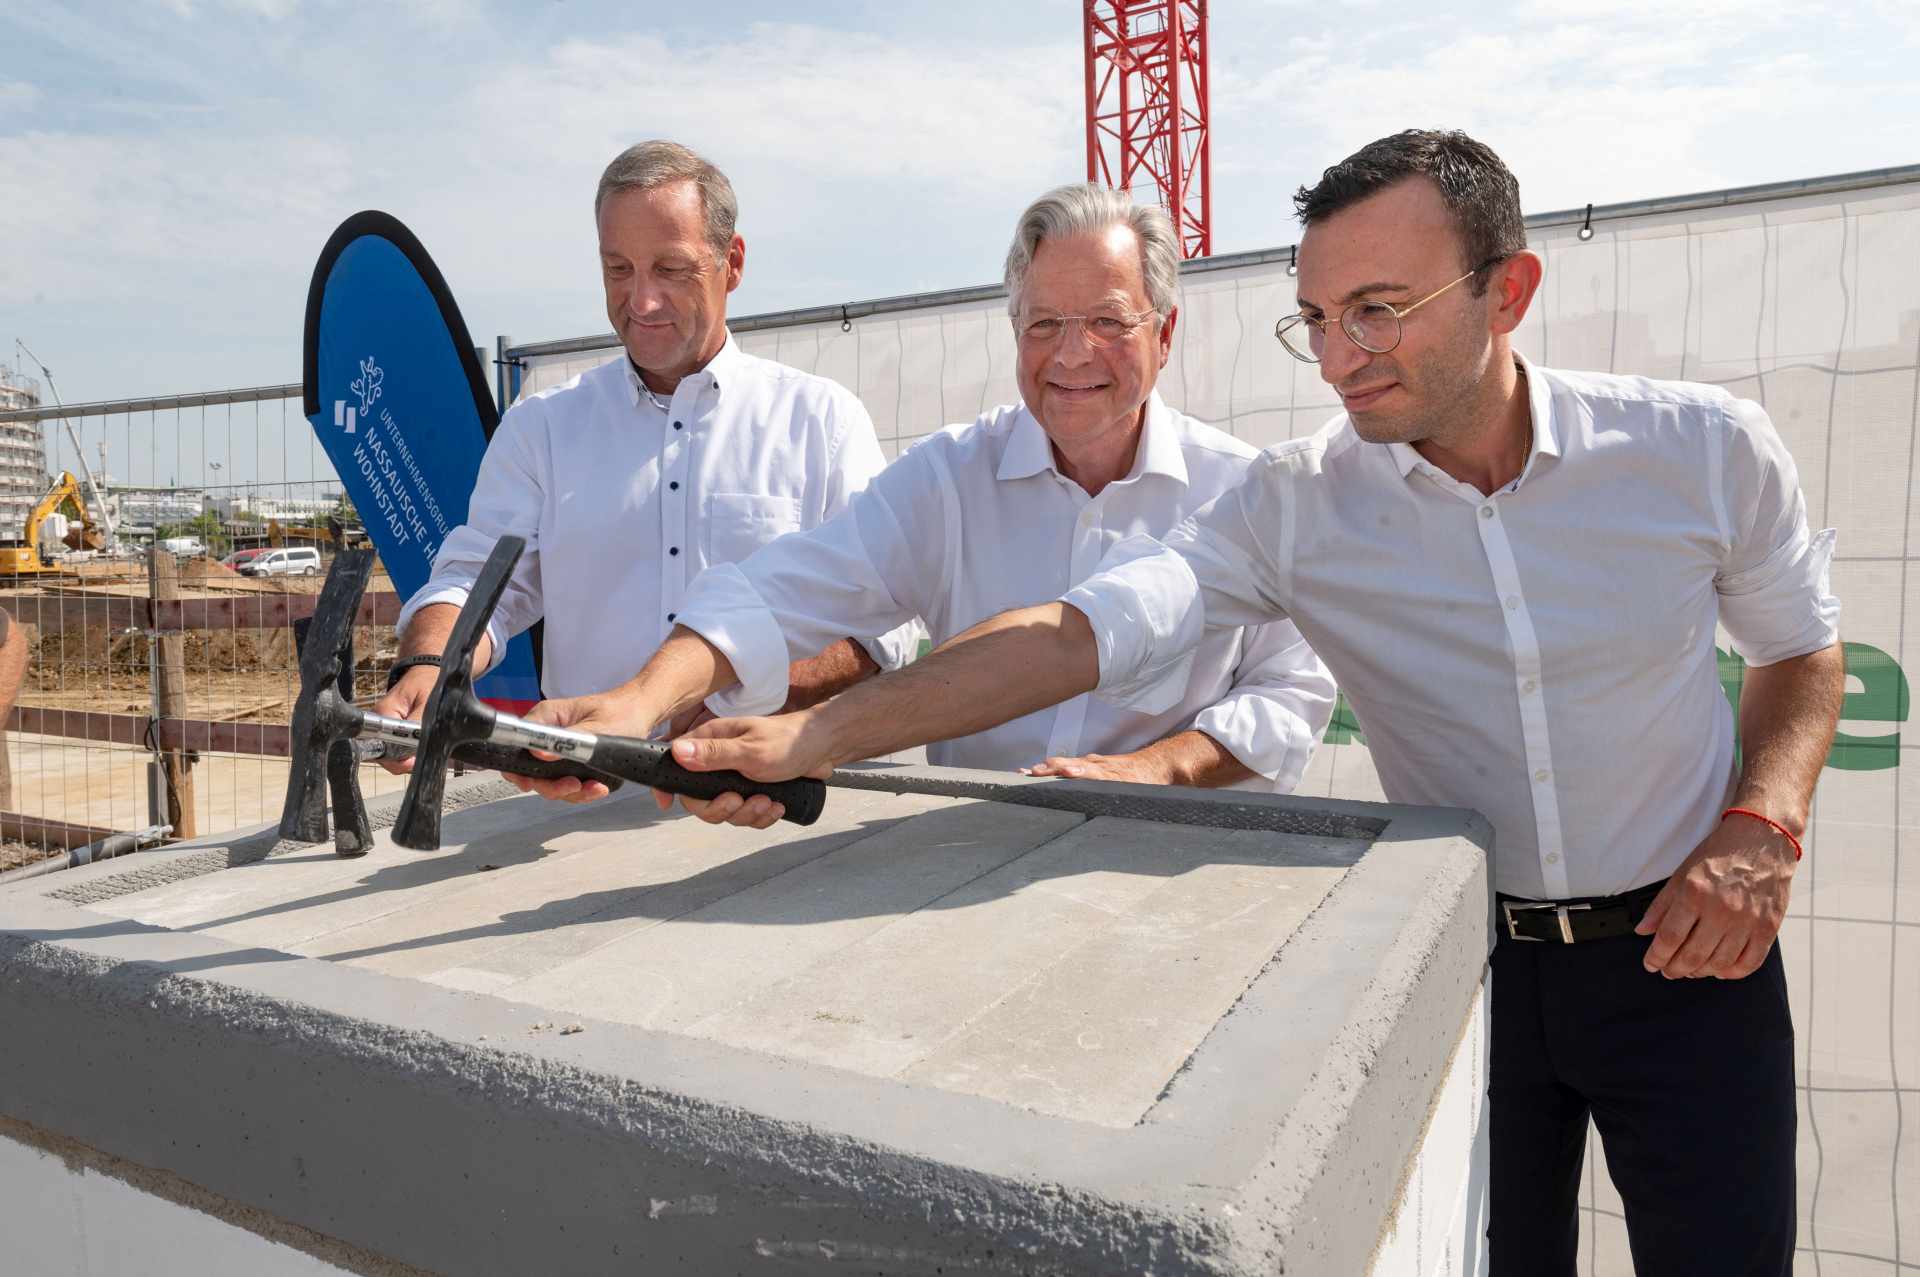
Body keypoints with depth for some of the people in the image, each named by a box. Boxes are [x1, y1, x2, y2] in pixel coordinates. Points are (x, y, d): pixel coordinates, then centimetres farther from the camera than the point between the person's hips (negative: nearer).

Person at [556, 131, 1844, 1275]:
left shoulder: (1706, 447, -12)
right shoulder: (1298, 503, -16)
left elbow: (1803, 648, 5)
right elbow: (1083, 629, -28)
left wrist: (1764, 827, -13)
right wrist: (812, 735, -38)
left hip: (1682, 951, 1)